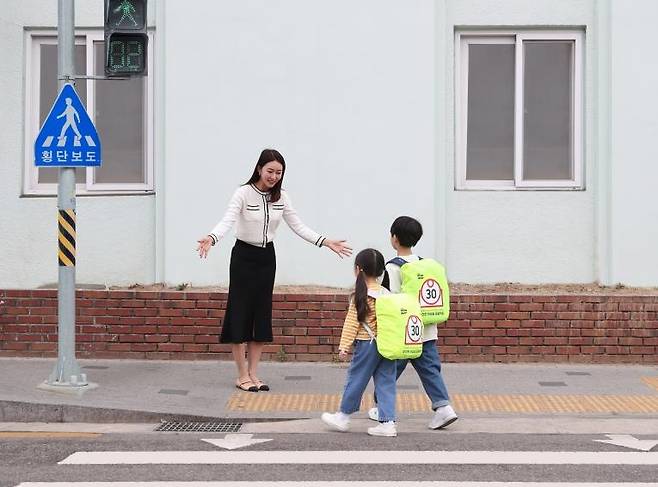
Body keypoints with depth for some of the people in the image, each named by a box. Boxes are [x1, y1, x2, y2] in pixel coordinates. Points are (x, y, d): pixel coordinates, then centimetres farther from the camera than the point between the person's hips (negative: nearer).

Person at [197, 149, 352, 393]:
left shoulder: (281, 197, 1)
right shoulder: (244, 193, -15)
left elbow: (298, 226, 4)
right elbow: (227, 221, -27)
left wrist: (326, 242, -6)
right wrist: (211, 239, -47)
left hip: (267, 257, 5)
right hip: (244, 256, -5)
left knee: (261, 313, 6)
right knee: (240, 313, -3)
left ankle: (253, 374, 14)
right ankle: (242, 375, 6)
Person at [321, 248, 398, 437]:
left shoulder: (360, 295, -10)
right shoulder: (386, 293, 7)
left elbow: (352, 323, -11)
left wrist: (344, 346, -8)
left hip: (367, 344, -6)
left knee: (356, 379, 7)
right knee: (386, 382, 6)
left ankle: (342, 416, 20)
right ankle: (388, 422, 3)